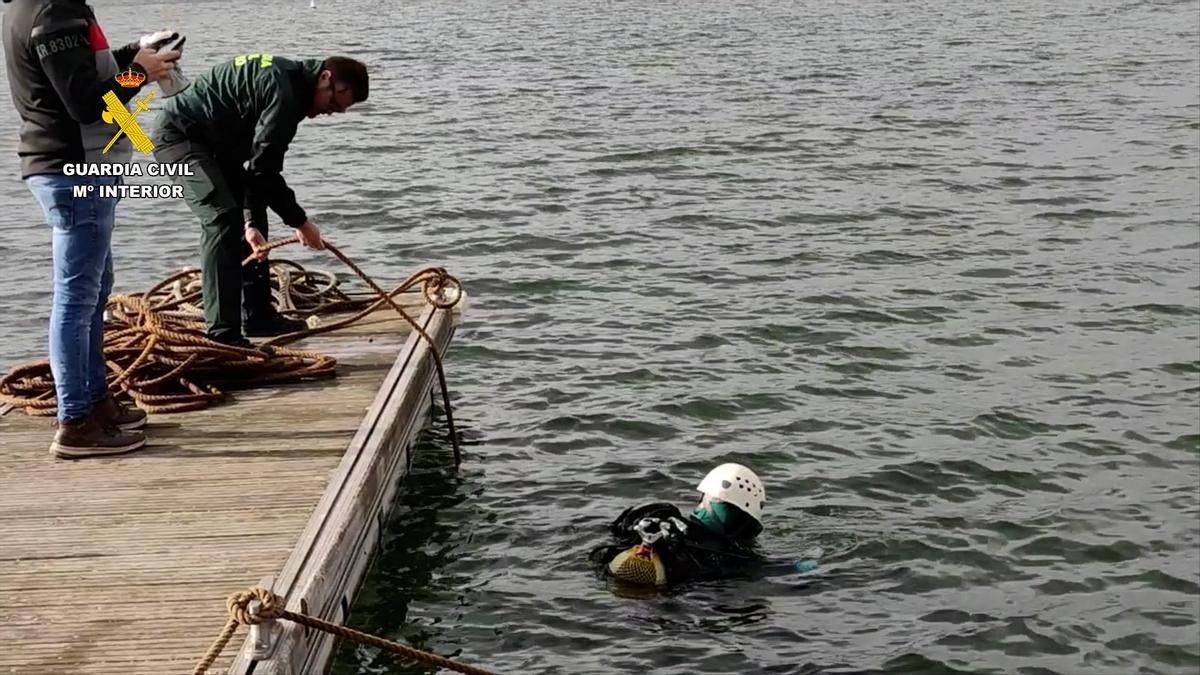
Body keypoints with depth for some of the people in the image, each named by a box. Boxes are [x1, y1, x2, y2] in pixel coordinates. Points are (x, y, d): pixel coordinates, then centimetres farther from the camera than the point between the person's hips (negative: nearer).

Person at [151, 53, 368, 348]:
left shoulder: (290, 83, 8)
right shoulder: (284, 91, -25)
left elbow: (256, 163, 7)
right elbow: (263, 168, -24)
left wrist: (251, 221, 1)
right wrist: (300, 221, -15)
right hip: (178, 134, -11)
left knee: (243, 216, 14)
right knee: (223, 218, -21)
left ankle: (258, 316, 23)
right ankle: (222, 332, -21)